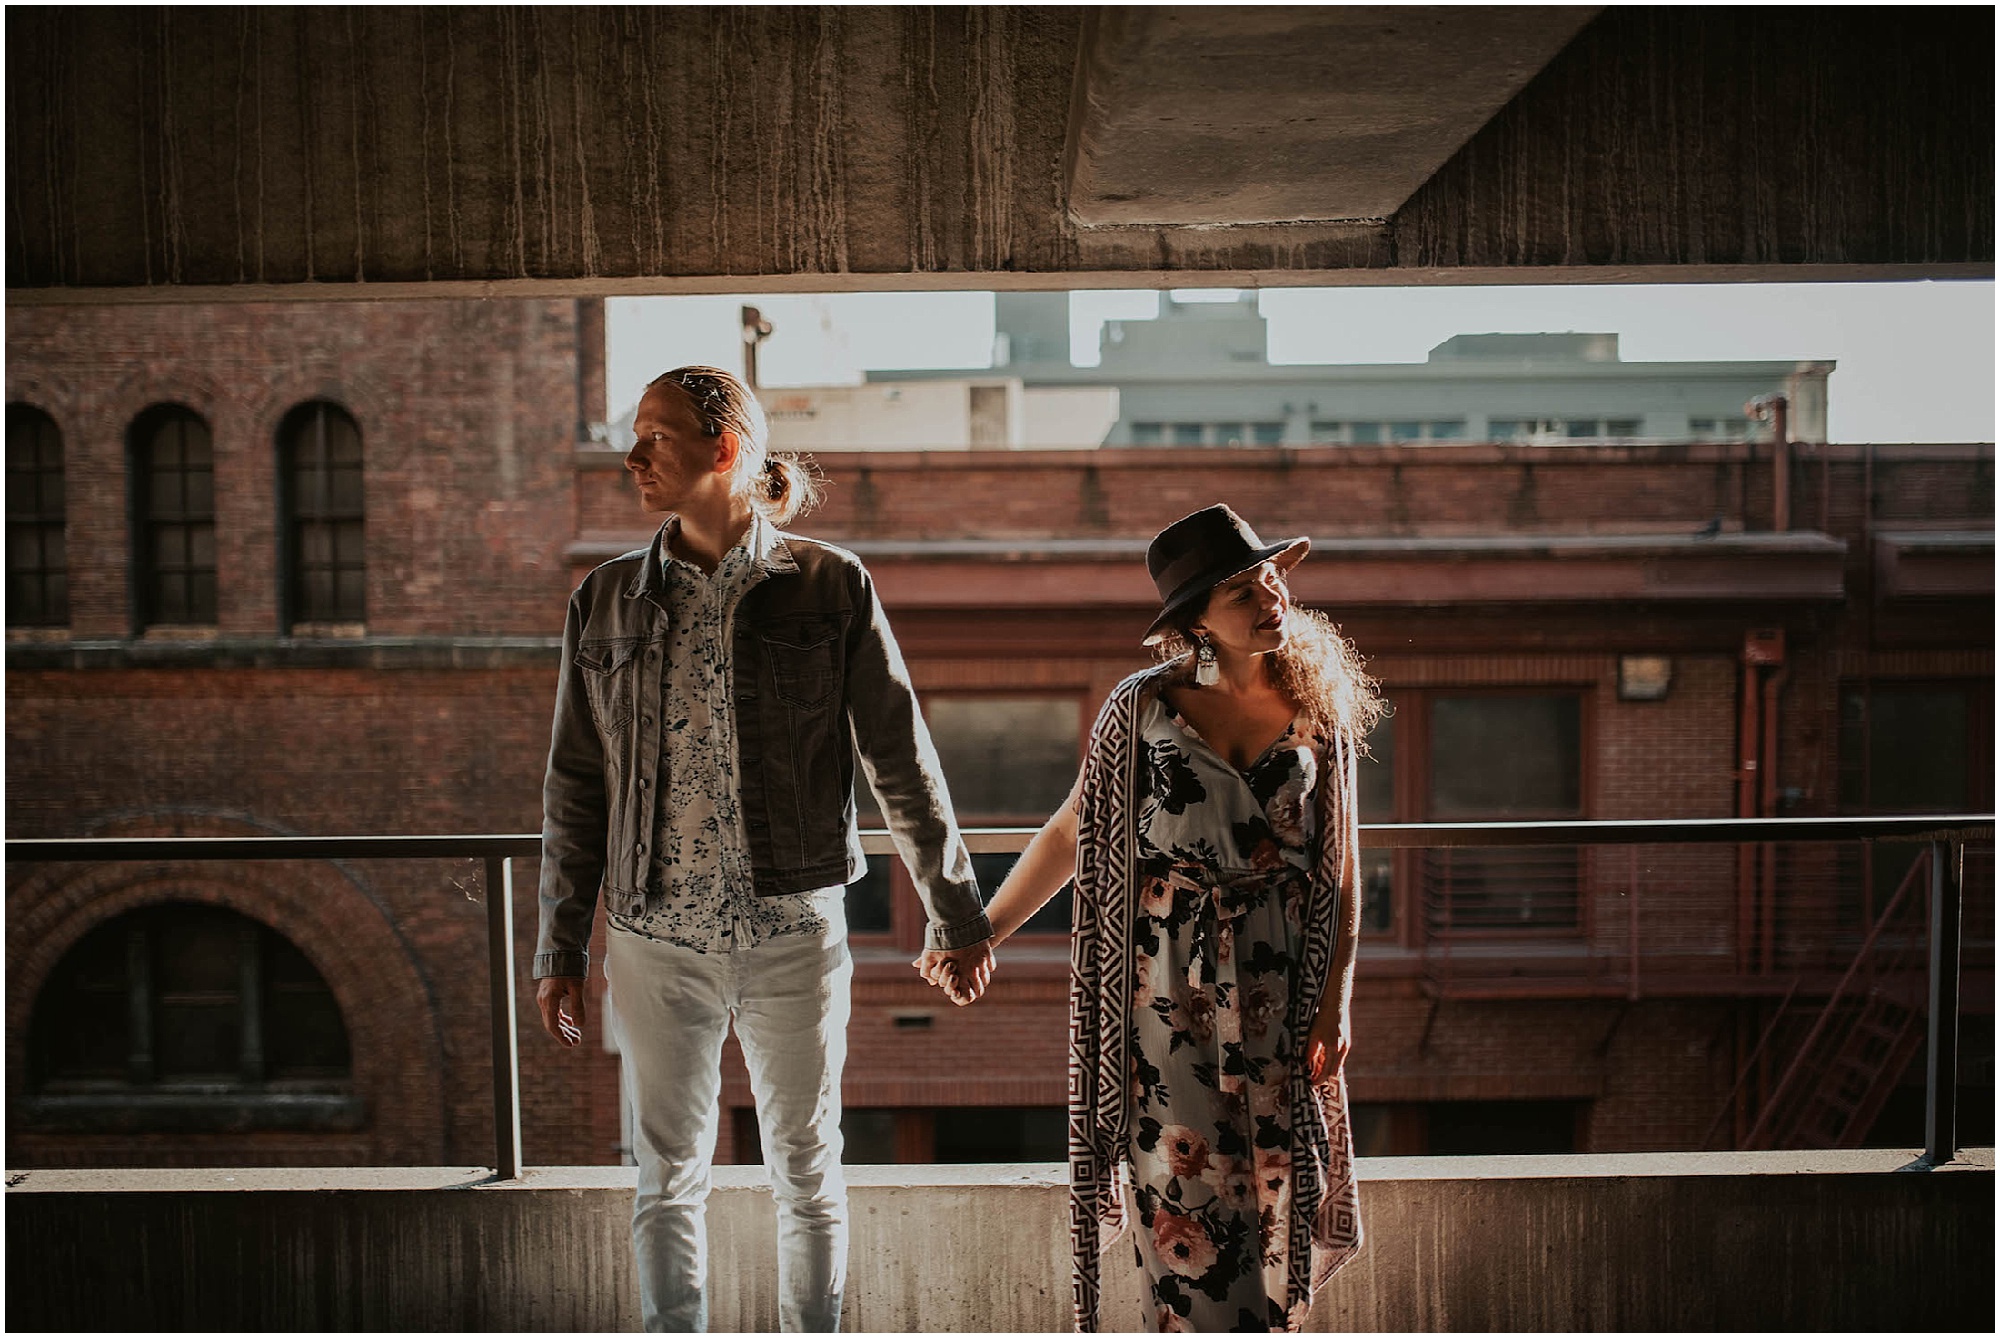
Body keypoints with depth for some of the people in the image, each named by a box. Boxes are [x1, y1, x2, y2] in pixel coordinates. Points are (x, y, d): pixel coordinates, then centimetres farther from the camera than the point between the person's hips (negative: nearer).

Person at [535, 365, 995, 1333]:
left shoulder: (830, 587, -4)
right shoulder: (606, 601, 3)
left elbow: (902, 759, 1)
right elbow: (574, 786, 7)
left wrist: (953, 909, 5)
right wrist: (559, 948, 7)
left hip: (795, 934, -1)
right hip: (657, 940, 2)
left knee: (806, 1167, 13)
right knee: (668, 1175, 13)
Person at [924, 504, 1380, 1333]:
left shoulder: (1319, 710, 2)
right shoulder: (1143, 708, -3)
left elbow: (1342, 868, 4)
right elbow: (1071, 832, 5)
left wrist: (1335, 1003, -2)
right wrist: (981, 935, 6)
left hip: (1281, 981, 2)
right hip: (1166, 981, -1)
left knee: (1276, 1184, 7)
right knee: (1187, 1180, -1)